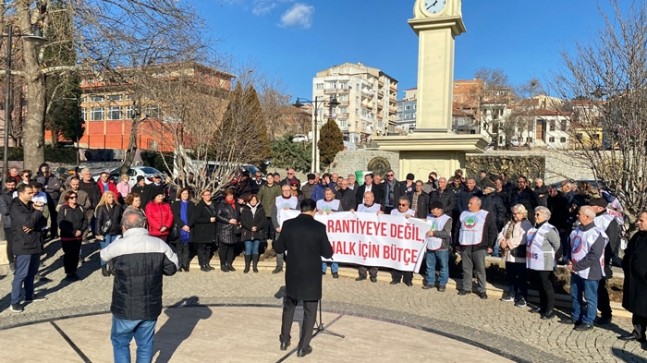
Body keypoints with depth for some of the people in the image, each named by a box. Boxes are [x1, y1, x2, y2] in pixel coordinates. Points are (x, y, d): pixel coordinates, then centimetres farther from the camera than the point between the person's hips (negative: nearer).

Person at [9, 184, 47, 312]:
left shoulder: (31, 205, 10)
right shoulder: (15, 207, -13)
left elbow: (43, 221, 6)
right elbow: (28, 222, -25)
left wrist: (33, 227, -13)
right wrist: (38, 211, -12)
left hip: (35, 243, 8)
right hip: (23, 245, -7)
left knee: (32, 272, 18)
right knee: (21, 274, -4)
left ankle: (29, 295, 32)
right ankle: (14, 303, 4)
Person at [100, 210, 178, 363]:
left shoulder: (118, 246, -12)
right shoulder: (159, 244, -5)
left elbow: (104, 255, 11)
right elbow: (172, 268, 5)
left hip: (125, 308, -2)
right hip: (151, 307, 3)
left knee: (120, 342, 18)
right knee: (146, 344, 16)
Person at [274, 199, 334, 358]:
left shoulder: (288, 224, -6)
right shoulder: (319, 227, -13)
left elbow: (278, 248, 3)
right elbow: (328, 253, -8)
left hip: (292, 274, 3)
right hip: (312, 276, -3)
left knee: (289, 307, 23)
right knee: (309, 312, 10)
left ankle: (284, 340, 33)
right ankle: (303, 347, 15)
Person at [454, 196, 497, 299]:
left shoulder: (486, 215, 1)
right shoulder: (463, 214, 15)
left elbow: (492, 230, 0)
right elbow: (457, 229, 19)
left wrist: (490, 245, -5)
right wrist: (456, 243, 15)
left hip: (479, 246, -4)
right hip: (464, 246, 4)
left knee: (480, 269, -2)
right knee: (466, 268, 9)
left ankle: (482, 290, 6)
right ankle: (466, 288, 18)